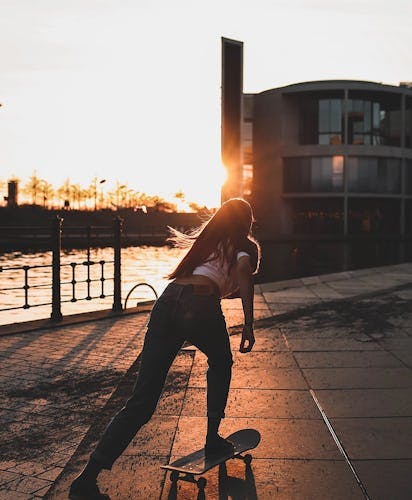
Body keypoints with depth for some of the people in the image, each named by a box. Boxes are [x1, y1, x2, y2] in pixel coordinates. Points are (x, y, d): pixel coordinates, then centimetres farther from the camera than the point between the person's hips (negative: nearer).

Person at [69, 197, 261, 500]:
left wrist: (234, 291, 60)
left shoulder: (206, 239, 35)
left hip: (168, 301, 5)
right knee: (221, 364, 31)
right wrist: (249, 325, -6)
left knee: (141, 401, 2)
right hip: (200, 307, -4)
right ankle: (213, 440, 32)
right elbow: (243, 270, -7)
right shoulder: (244, 246, 17)